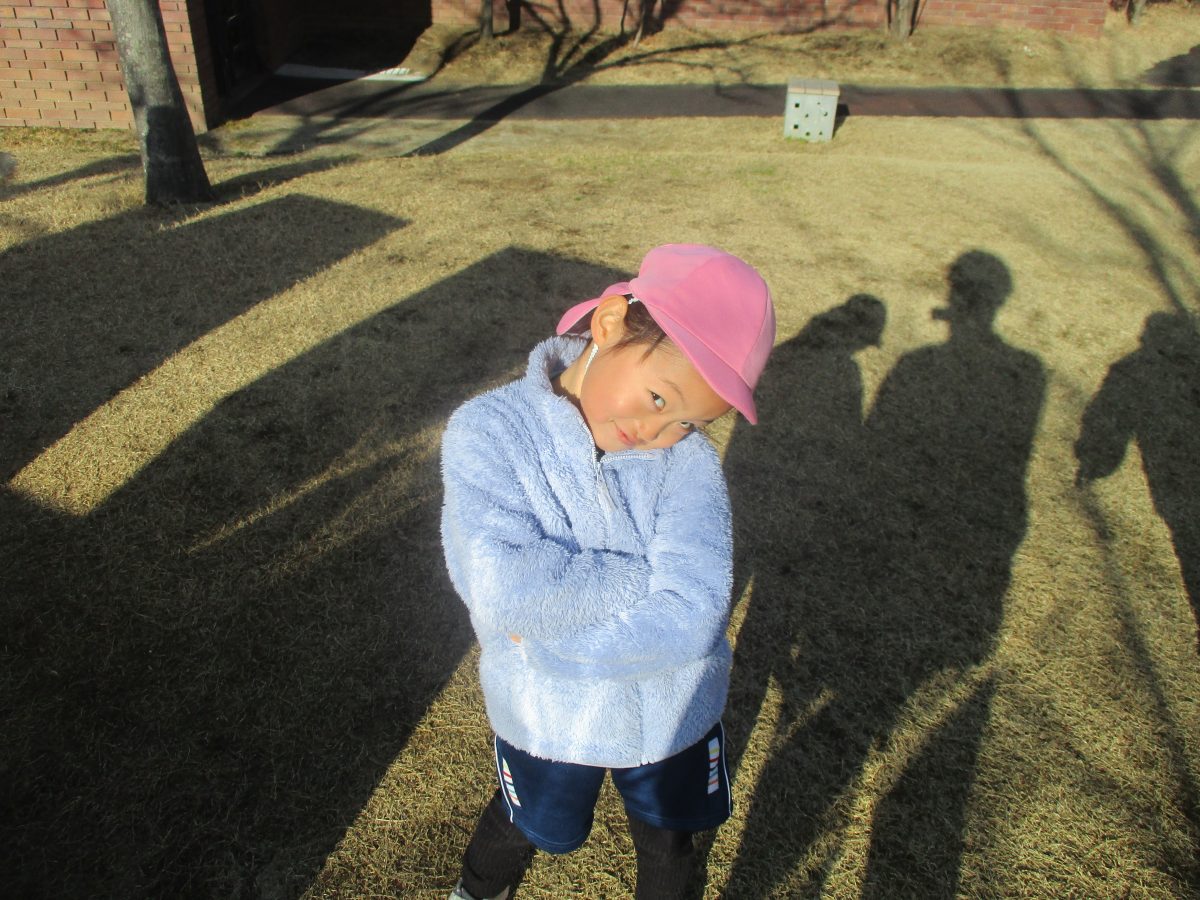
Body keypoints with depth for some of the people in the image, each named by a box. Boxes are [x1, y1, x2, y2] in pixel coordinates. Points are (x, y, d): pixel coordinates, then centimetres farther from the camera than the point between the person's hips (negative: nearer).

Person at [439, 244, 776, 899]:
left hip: (675, 713, 1)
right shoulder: (489, 431, -22)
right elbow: (501, 590, -35)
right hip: (545, 718, 0)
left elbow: (691, 617, -30)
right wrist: (650, 577, -28)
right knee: (524, 830, 29)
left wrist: (545, 636, -27)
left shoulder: (686, 453, -20)